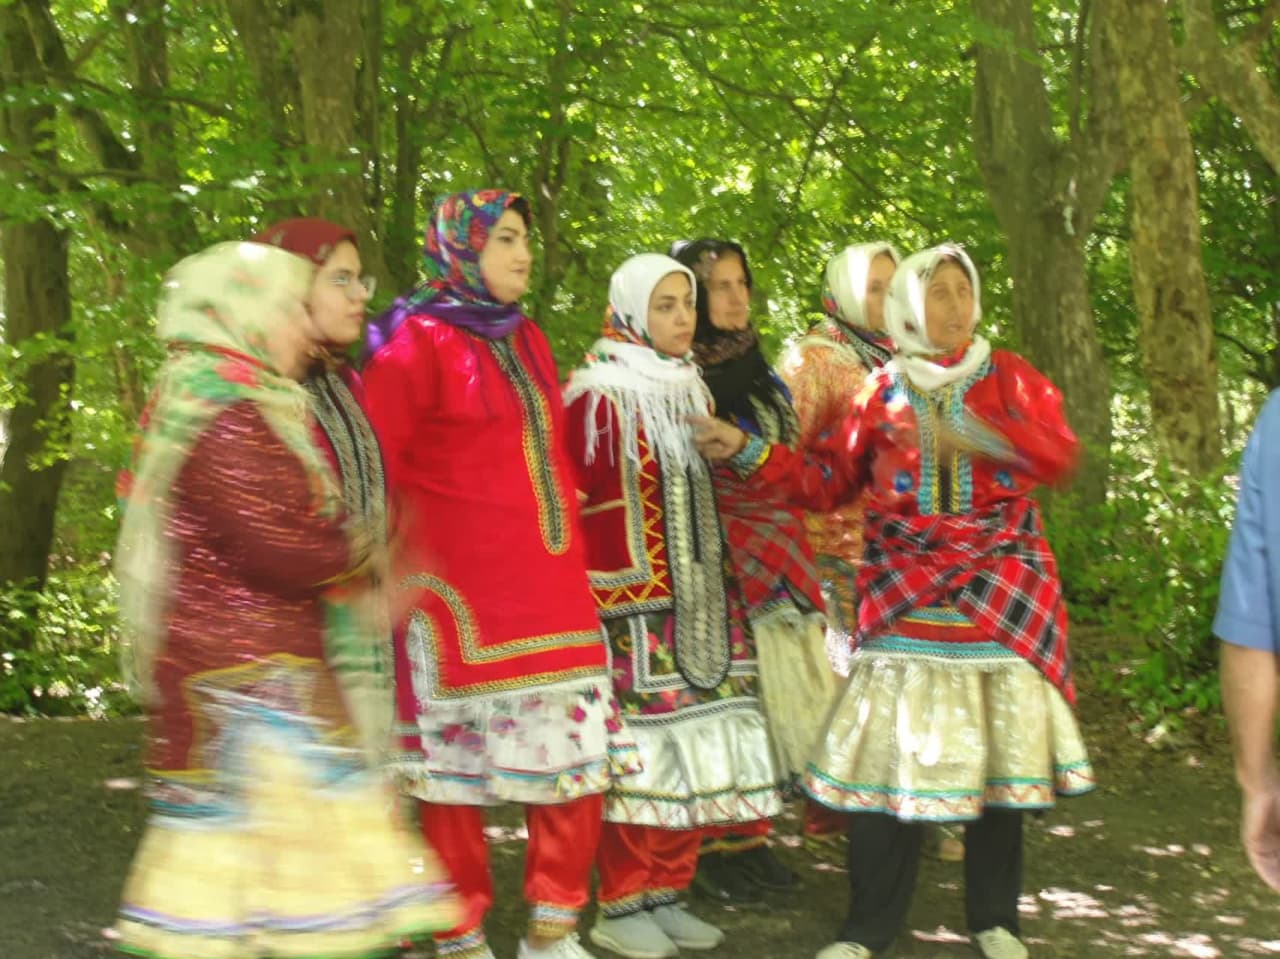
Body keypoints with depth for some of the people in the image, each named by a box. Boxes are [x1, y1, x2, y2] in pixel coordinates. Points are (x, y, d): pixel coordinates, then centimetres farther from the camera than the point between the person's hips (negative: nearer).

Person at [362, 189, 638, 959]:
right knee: (461, 765, 2)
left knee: (577, 757, 7)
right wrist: (410, 563, -8)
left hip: (551, 587, 7)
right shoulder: (417, 342, -7)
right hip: (462, 590, -7)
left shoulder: (527, 339, 16)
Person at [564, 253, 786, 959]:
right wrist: (591, 598, -14)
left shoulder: (691, 391, 15)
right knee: (639, 753, -5)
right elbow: (571, 502, -13)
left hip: (697, 605, 8)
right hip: (630, 609, -7)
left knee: (693, 748, 9)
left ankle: (665, 893, 19)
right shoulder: (599, 397, -9)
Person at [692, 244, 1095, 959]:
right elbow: (831, 478, 11)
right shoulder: (883, 391, 9)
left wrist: (982, 435, -24)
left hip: (1000, 586, 0)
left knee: (994, 747, 1)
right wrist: (748, 451, 3)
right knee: (890, 751, -4)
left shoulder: (1010, 378, 6)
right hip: (905, 590, 0)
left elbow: (1059, 453, -9)